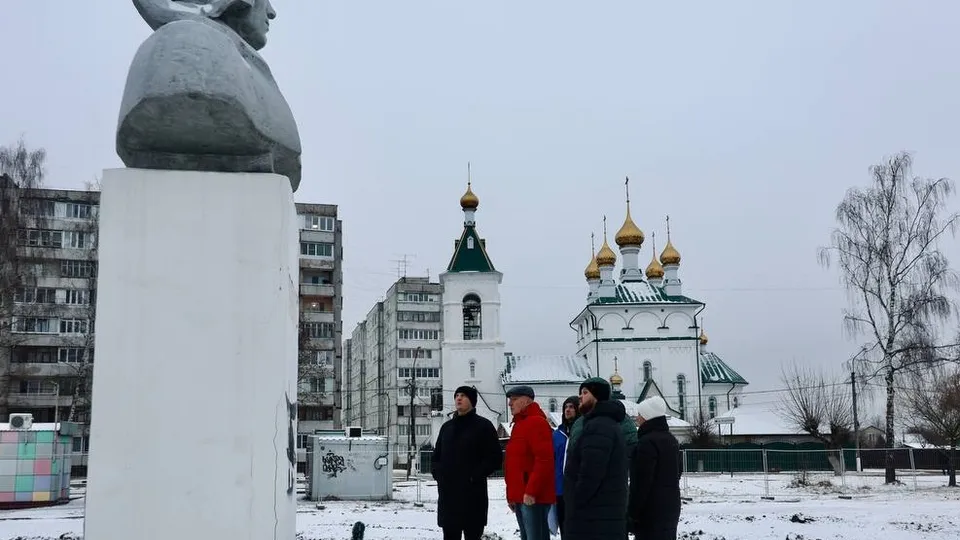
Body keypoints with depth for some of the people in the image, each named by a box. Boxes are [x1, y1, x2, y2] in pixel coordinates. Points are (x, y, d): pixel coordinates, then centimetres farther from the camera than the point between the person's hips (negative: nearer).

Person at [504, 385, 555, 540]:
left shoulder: (536, 422, -10)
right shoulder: (520, 424, 21)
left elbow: (544, 460, -21)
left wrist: (531, 491, -24)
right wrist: (512, 495, 22)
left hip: (533, 497, -10)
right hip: (520, 496, 11)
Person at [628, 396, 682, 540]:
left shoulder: (647, 442, -17)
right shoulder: (671, 439, 13)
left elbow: (641, 481, -19)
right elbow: (678, 471, 22)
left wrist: (633, 513, -15)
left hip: (652, 511, -9)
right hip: (671, 505, 10)